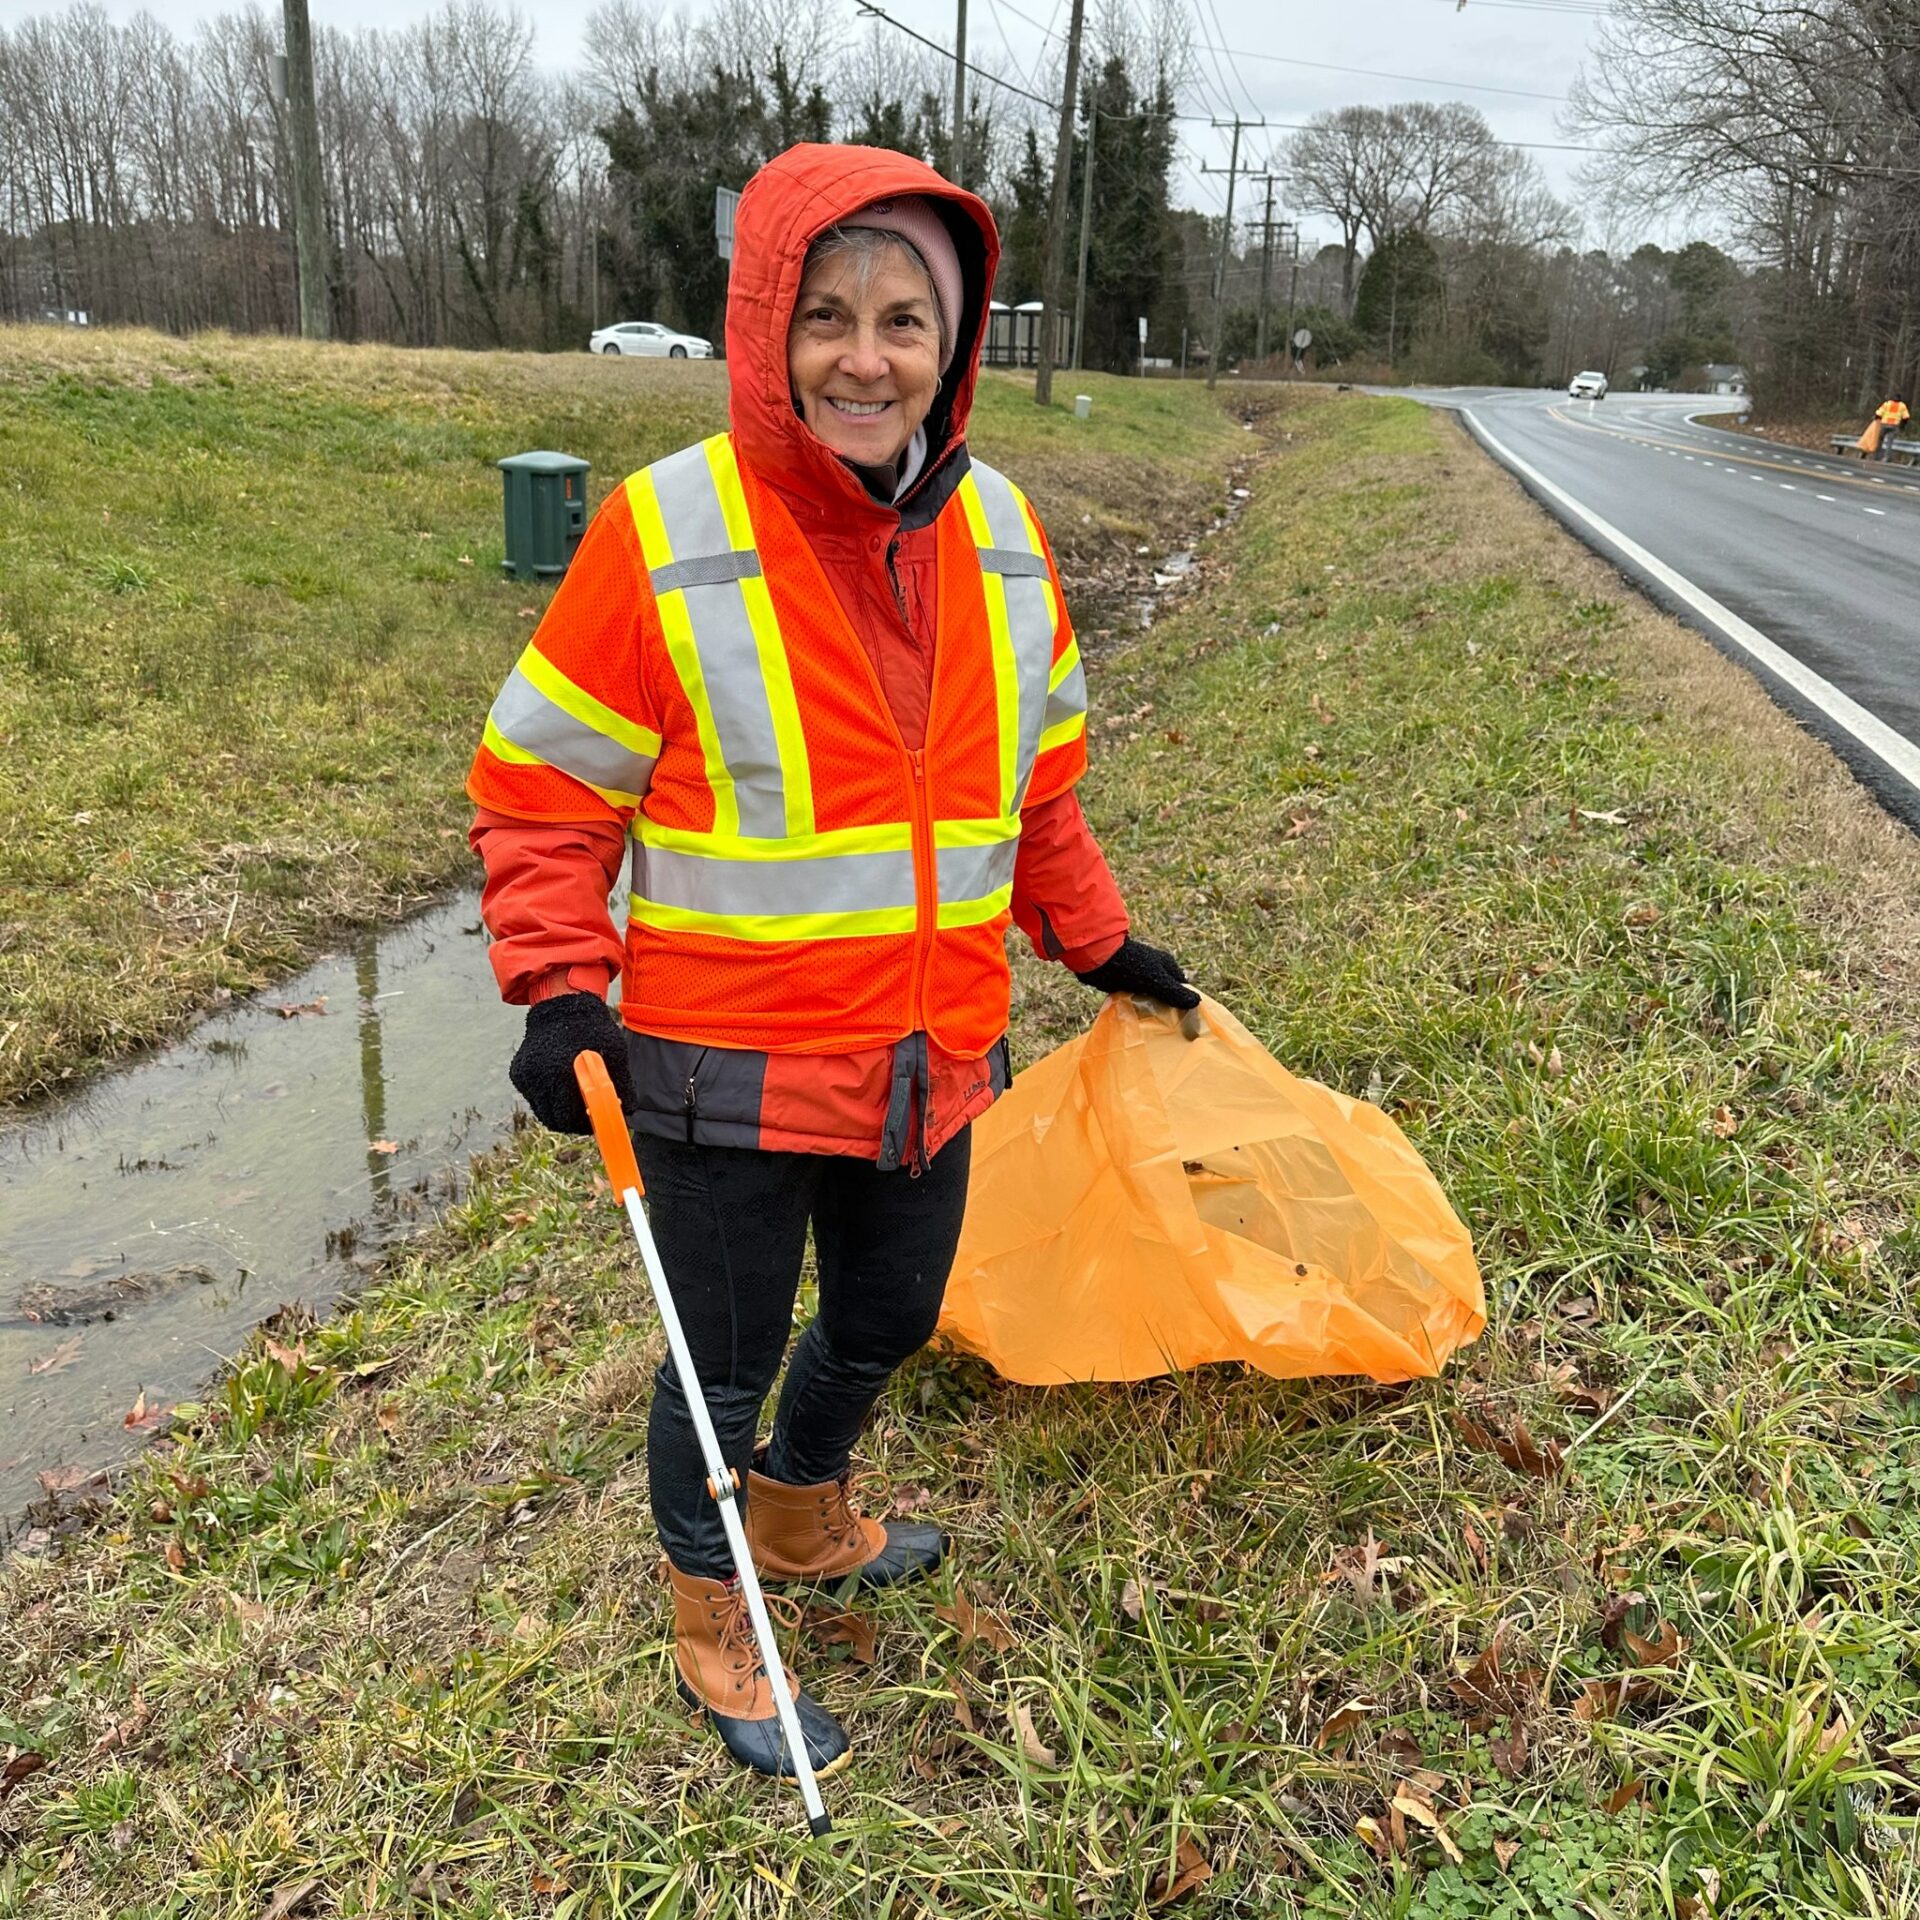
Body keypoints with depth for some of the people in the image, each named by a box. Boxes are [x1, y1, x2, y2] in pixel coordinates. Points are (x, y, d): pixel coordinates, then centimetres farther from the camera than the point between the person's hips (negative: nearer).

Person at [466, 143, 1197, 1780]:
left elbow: (1037, 775, 15)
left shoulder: (999, 532, 2)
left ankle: (805, 1517, 55)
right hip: (728, 1070, -5)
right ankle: (714, 1629, 41)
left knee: (887, 1326, 24)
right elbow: (542, 781, -6)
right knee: (725, 1369, 12)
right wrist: (561, 992, -14)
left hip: (931, 1060, 6)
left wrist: (1095, 942, 19)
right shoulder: (666, 533, -14)